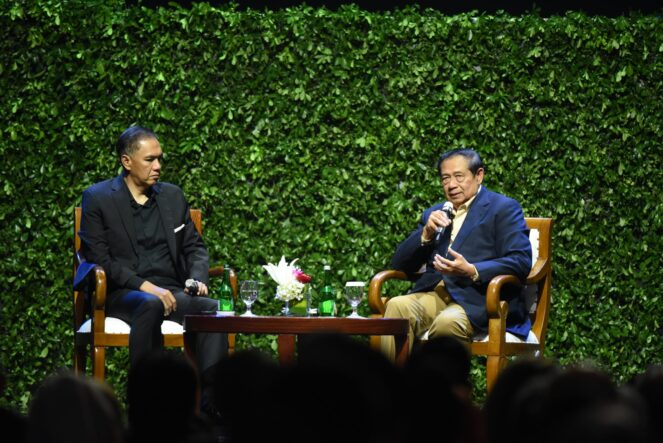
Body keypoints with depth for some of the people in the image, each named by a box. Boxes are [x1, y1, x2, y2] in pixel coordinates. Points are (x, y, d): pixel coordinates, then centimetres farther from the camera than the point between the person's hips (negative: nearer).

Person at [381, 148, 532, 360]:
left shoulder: (503, 208, 7)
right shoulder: (434, 214, 25)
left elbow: (521, 262, -6)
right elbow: (400, 265, 20)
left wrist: (472, 271, -20)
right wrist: (426, 234, 1)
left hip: (478, 299, -5)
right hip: (434, 293, 5)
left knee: (447, 322, -37)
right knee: (397, 306, -27)